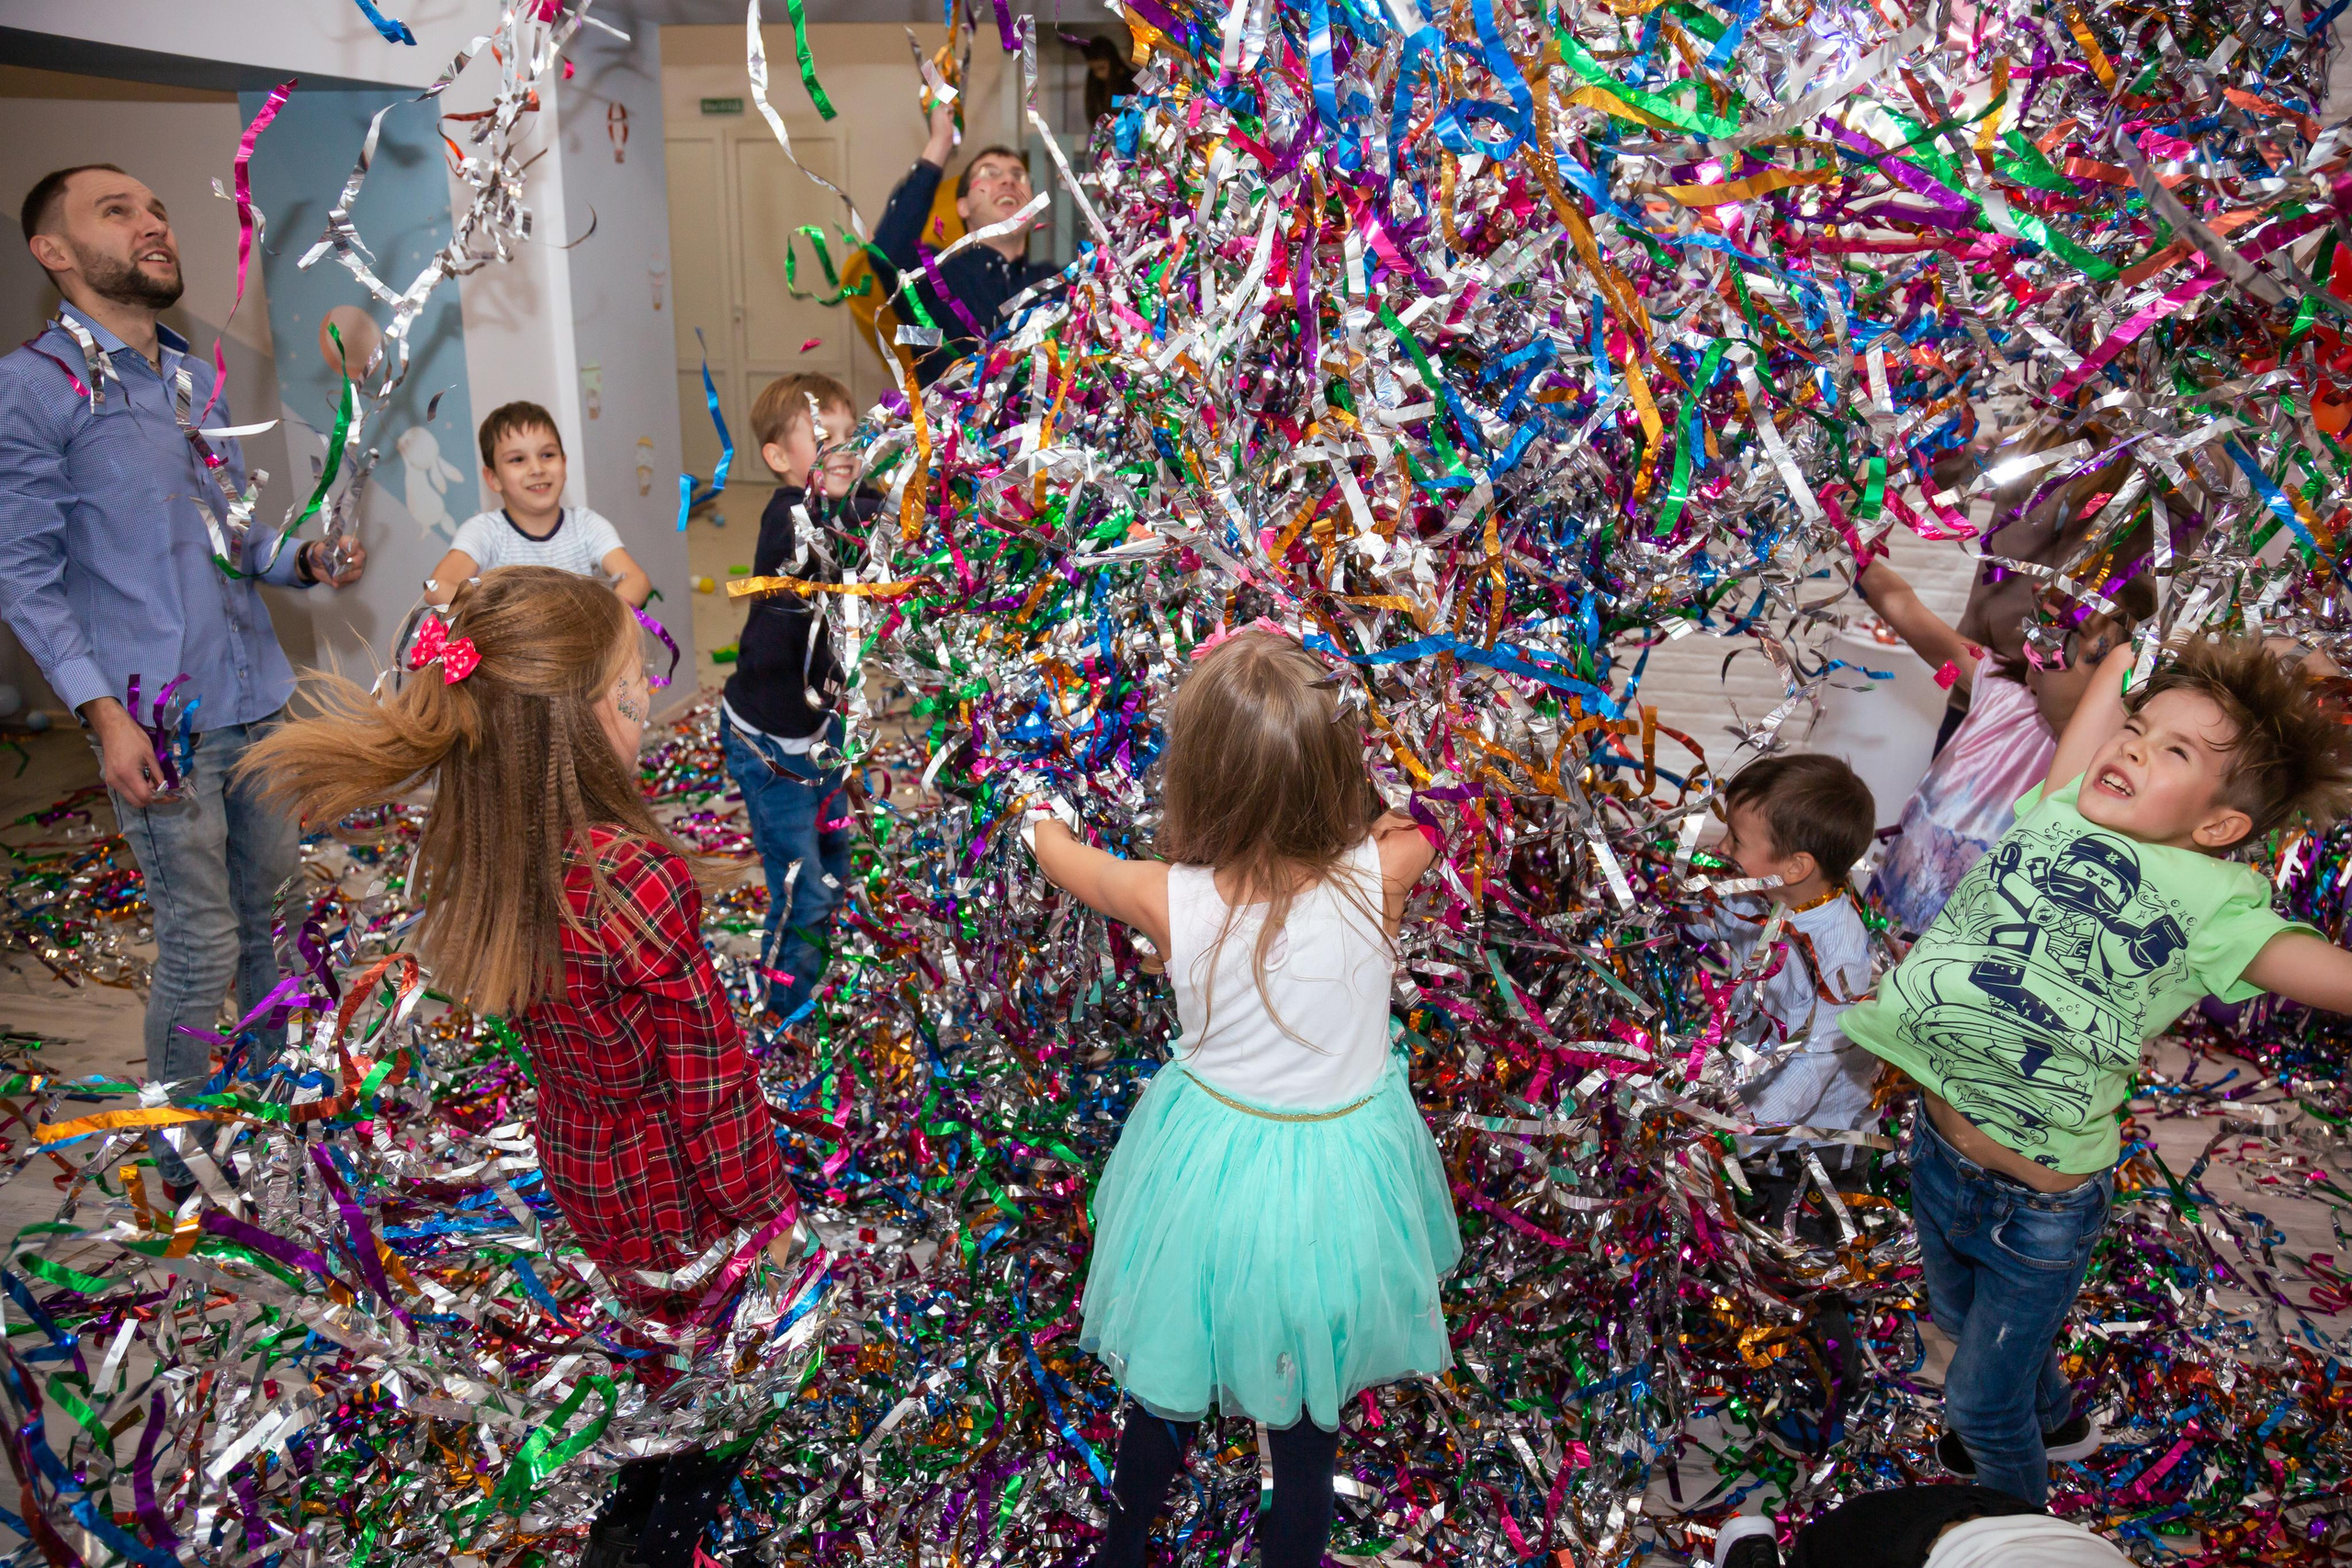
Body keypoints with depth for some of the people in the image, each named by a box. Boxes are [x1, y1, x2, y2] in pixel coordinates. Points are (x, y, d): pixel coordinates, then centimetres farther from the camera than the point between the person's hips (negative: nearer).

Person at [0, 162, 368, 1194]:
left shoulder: (198, 380, 13)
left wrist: (307, 561, -1)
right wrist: (103, 712, -17)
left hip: (256, 699, 7)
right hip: (160, 720, -7)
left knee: (271, 902, 18)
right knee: (201, 943, 0)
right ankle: (183, 1158, 20)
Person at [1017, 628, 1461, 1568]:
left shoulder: (1172, 901, -25)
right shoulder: (1379, 878, -25)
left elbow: (1065, 856, -1)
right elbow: (1412, 829, 2)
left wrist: (1042, 818, 21)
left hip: (1213, 1168, 0)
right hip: (1342, 1174, 0)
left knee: (1171, 1368, 26)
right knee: (1309, 1394, 25)